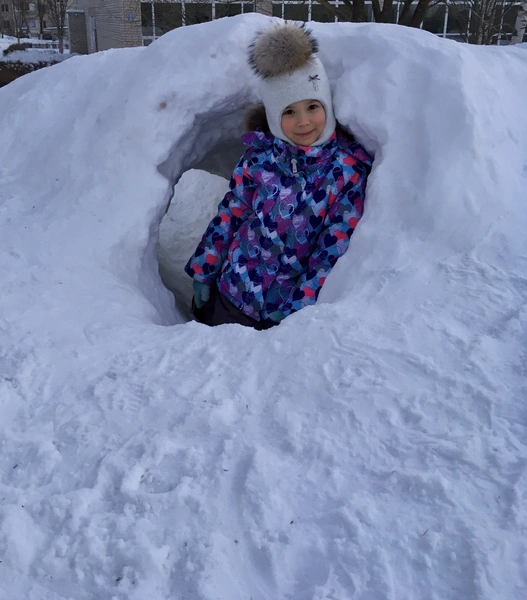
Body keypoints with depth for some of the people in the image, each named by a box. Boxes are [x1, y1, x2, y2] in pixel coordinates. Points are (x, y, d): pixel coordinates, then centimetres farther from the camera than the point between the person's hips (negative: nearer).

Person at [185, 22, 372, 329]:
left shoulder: (349, 168, -12)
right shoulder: (259, 155, -6)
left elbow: (335, 247, -14)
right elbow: (229, 214, 2)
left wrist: (299, 308, -16)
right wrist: (203, 270, 6)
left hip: (293, 310, -2)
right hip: (232, 295, 3)